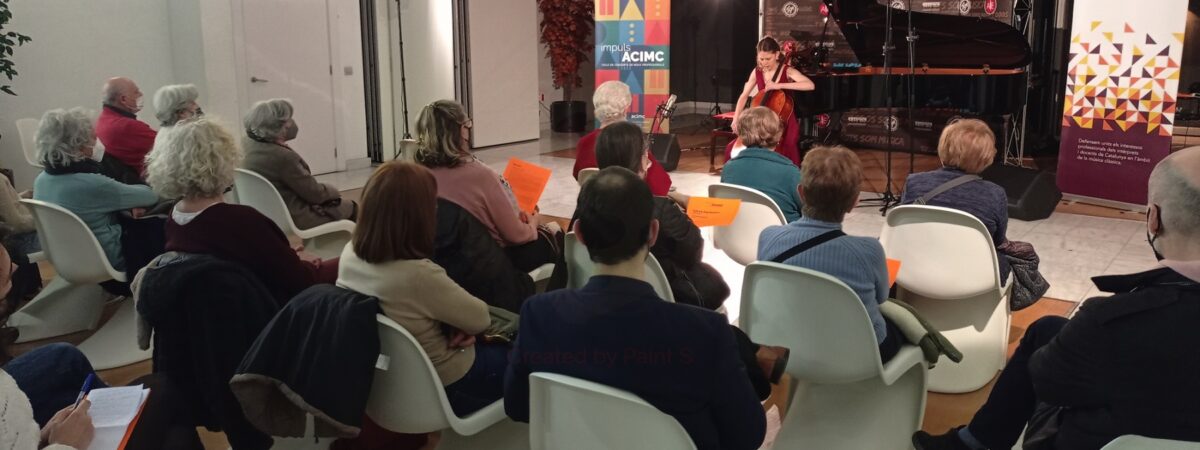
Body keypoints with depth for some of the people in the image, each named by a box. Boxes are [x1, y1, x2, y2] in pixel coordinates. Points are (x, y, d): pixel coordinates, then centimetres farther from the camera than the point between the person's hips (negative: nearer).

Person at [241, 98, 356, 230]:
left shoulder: (245, 143, -5)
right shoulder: (282, 157, -31)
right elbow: (316, 194, -17)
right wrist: (334, 191, 0)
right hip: (294, 218, -9)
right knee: (350, 207, 10)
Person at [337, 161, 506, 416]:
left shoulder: (350, 254, -12)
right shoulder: (419, 275, -36)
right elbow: (480, 319, -20)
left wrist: (457, 322, -10)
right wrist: (459, 324, -1)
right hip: (444, 388, -7)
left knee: (491, 344, 26)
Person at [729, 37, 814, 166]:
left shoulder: (788, 71, -10)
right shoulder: (757, 72, 3)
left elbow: (810, 85, -27)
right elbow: (744, 97, 4)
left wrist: (779, 85, -32)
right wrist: (736, 119, -12)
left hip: (783, 124, -4)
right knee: (732, 150, -9)